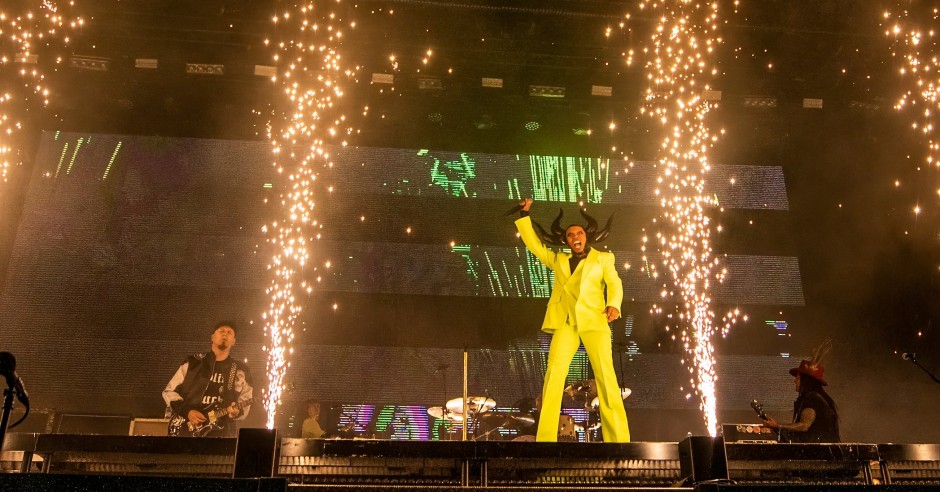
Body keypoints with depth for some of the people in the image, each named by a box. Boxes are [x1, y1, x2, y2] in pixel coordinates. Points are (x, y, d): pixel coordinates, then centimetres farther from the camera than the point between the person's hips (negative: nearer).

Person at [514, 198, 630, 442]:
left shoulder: (603, 259, 18)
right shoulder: (558, 260, 26)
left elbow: (614, 284, 4)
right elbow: (534, 245, 26)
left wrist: (614, 305, -16)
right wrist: (525, 215, 21)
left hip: (594, 322, -2)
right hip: (565, 323, 2)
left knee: (606, 376, -14)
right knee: (553, 375, -15)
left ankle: (619, 439, -15)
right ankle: (545, 438, -18)